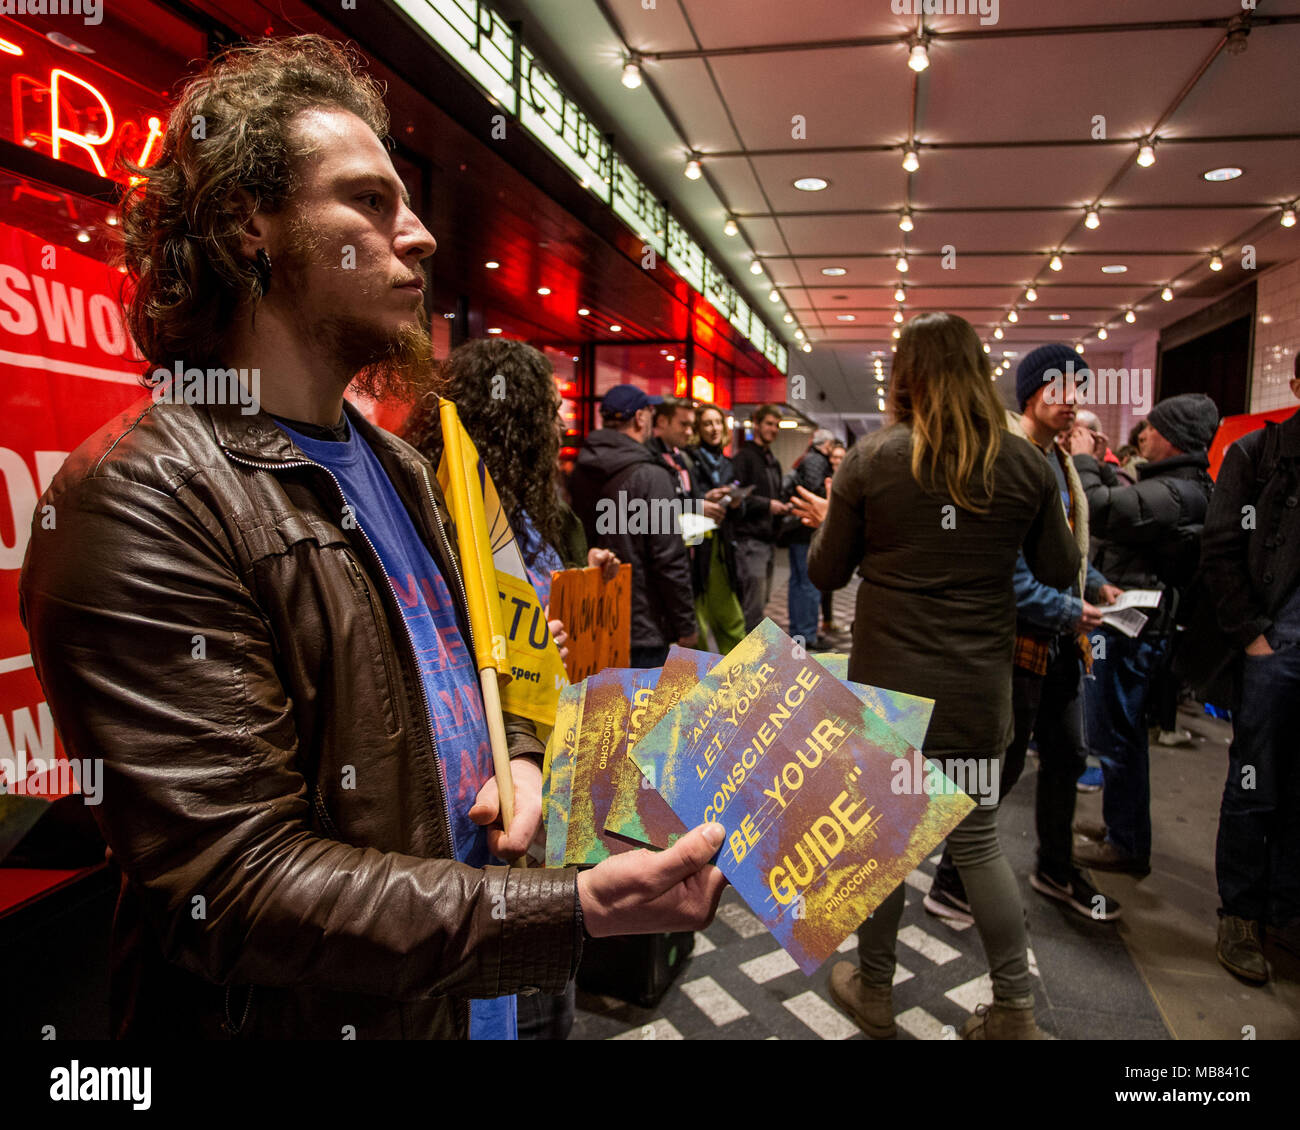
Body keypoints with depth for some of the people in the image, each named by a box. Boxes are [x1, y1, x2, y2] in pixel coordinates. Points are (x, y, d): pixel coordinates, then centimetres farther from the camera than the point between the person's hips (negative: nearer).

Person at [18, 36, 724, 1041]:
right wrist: (574, 910, -32)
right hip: (307, 1014, -7)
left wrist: (519, 758, -6)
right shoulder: (139, 498, -22)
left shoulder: (398, 465, 5)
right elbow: (233, 887, -27)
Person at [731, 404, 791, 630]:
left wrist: (784, 505, 8)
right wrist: (767, 504, -16)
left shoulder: (773, 461, 22)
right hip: (750, 538, -9)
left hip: (768, 538, 9)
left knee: (763, 599, 12)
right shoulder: (744, 457, -6)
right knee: (753, 604, -10)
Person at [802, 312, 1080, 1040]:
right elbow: (1061, 572, 7)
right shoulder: (1026, 465, -3)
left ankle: (875, 993, 31)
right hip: (980, 688, 2)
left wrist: (827, 521, 17)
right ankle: (1015, 1011, 27)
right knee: (979, 841, 17)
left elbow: (826, 575, -3)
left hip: (888, 683, -2)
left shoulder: (871, 461, -9)